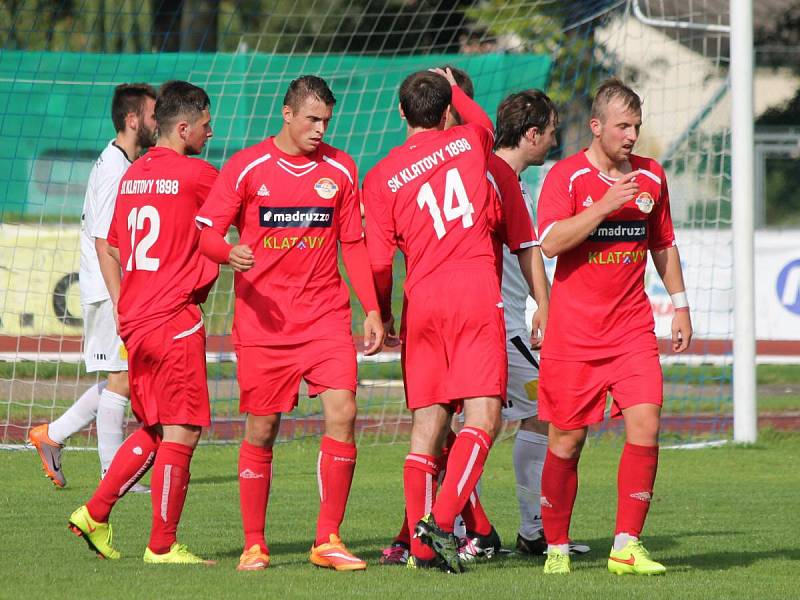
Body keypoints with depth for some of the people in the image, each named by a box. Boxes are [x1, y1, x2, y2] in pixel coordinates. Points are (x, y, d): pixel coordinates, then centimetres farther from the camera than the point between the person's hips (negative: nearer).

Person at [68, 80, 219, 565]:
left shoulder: (132, 175, 13)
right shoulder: (195, 174, -10)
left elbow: (110, 247, 19)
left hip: (134, 320, 8)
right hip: (175, 321, -8)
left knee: (155, 429, 19)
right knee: (181, 431, -3)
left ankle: (95, 514, 15)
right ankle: (163, 547, -1)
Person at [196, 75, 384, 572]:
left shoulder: (340, 169, 7)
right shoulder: (246, 167, -1)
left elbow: (354, 244, 13)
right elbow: (206, 232, -1)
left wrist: (372, 310, 6)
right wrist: (230, 252, -24)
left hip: (326, 316, 2)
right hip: (263, 320, -2)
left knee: (343, 412, -13)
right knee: (261, 430, 1)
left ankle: (328, 540, -5)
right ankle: (254, 545, 13)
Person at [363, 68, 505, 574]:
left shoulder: (381, 177, 5)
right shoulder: (469, 142, 7)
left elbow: (379, 261, 2)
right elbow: (484, 122, 34)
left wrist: (381, 315, 18)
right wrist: (455, 88, 51)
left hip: (422, 300, 2)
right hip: (477, 291, -2)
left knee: (428, 423, 6)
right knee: (483, 416, -7)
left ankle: (422, 545, 3)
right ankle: (442, 519, -24)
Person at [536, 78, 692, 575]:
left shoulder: (652, 177, 8)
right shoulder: (566, 176, -6)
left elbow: (664, 245, 20)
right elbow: (550, 242, -18)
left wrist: (680, 306, 16)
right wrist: (605, 205, -23)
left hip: (633, 329, 3)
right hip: (573, 333, -3)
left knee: (646, 423, -12)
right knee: (567, 440, 2)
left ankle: (627, 547, -8)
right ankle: (557, 547, 16)